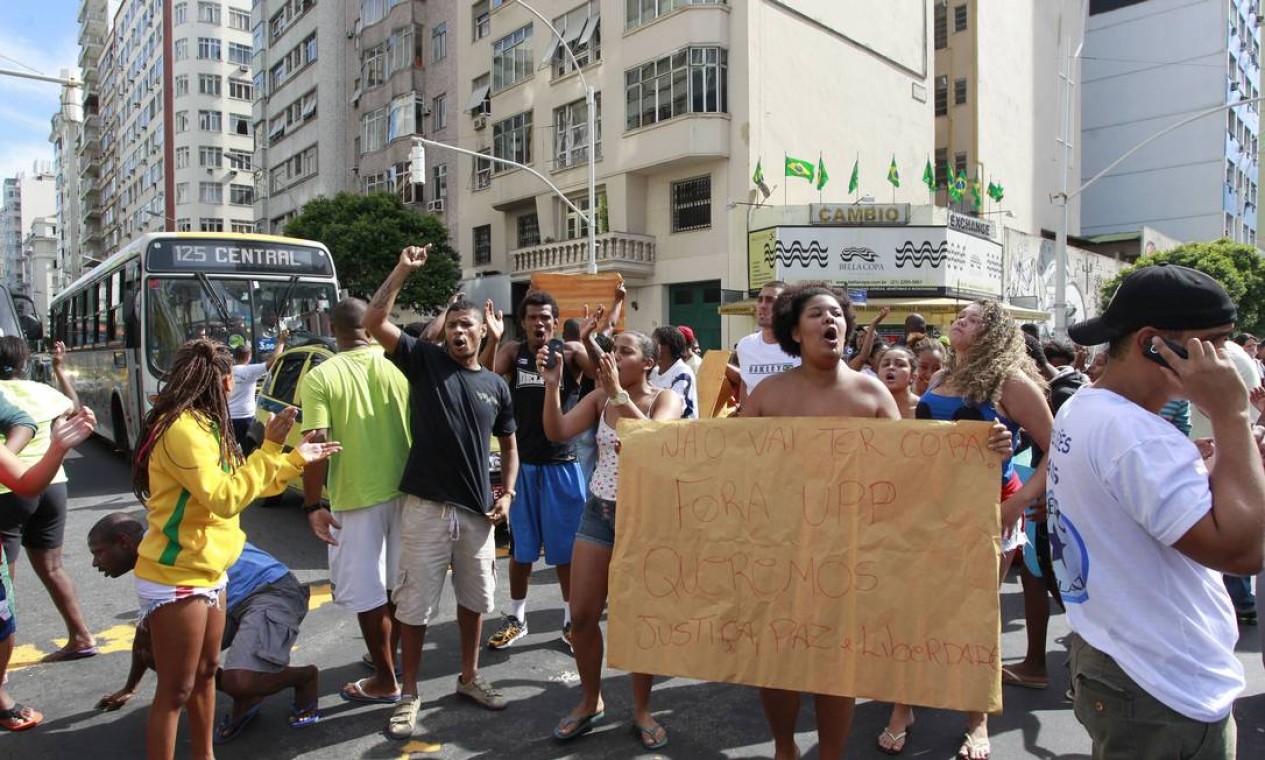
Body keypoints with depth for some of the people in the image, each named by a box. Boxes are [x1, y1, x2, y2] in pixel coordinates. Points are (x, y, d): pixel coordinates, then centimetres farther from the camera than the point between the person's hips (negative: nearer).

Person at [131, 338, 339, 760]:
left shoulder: (202, 425, 11)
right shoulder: (182, 429, -22)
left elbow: (244, 484, 16)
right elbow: (225, 498, -26)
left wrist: (298, 459, 10)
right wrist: (270, 447, -23)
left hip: (207, 572, 10)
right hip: (177, 579, -10)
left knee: (206, 671, 20)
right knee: (175, 691, 0)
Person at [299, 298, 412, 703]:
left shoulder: (320, 377, -10)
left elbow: (317, 444, -17)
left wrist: (313, 505, -12)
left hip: (355, 498, -4)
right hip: (404, 490, 4)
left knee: (367, 593, 7)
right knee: (397, 584, 20)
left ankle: (386, 680, 17)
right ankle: (391, 656, 38)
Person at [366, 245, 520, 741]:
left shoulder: (496, 385, 7)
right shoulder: (424, 361, -1)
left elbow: (509, 445, 15)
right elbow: (373, 321, -13)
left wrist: (507, 494, 2)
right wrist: (404, 270, -15)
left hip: (477, 512, 4)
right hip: (426, 508, -3)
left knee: (474, 599, 16)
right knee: (414, 606, 4)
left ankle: (469, 677, 35)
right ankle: (409, 694, 21)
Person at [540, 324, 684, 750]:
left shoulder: (665, 398, -6)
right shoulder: (598, 398, 3)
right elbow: (557, 433, -9)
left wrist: (618, 393, -30)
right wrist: (552, 385, -21)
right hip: (598, 511, 3)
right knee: (582, 615, 6)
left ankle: (642, 710, 24)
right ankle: (590, 702, 27)